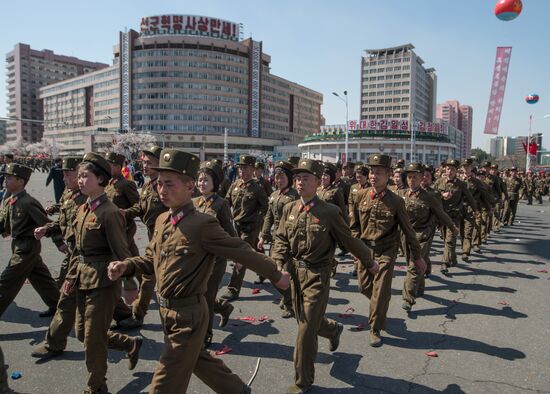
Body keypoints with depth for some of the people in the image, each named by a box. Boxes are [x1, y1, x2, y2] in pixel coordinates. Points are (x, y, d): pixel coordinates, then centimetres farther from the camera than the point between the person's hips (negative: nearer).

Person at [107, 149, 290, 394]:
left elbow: (243, 252, -16)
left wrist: (275, 276, -7)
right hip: (166, 310, 8)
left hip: (188, 314, -8)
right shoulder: (161, 221, 2)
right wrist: (126, 266, -7)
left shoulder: (203, 225, -22)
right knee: (198, 359, 27)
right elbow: (151, 259, 12)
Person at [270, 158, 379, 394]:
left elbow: (349, 241, -2)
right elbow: (281, 239, 5)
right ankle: (333, 329, 54)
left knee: (306, 329, -1)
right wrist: (277, 262, -13)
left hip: (317, 275, -5)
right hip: (295, 272, 5)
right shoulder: (289, 209, 1)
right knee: (304, 320, 21)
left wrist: (369, 263, 9)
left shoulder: (330, 212, -12)